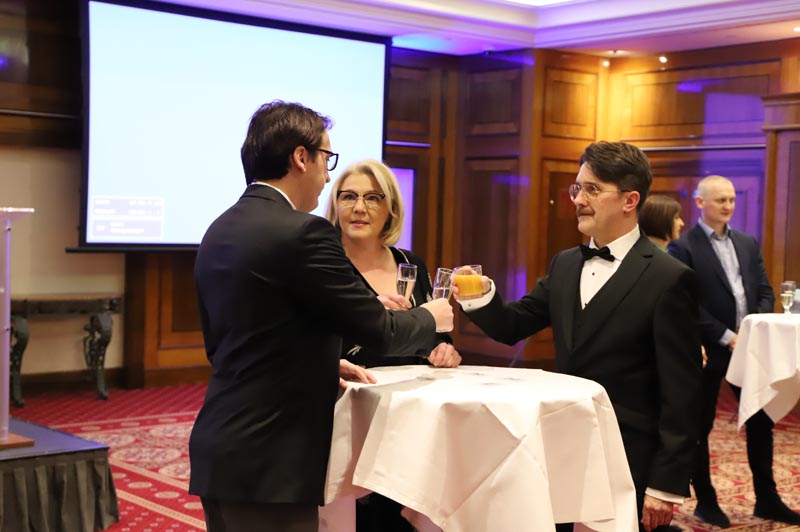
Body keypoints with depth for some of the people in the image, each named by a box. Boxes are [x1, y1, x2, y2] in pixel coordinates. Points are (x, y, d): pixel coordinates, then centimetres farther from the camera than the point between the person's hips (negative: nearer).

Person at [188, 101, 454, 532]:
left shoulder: (220, 231, 10)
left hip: (221, 451, 9)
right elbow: (380, 332, -10)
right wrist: (431, 318, 10)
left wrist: (323, 364, 15)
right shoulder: (302, 233, -16)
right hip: (267, 462, -9)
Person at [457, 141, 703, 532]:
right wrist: (482, 295, -13)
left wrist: (666, 485, -13)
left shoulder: (669, 279, -12)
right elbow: (512, 326, 8)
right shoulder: (564, 265, 9)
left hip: (628, 464, -6)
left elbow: (680, 394, -12)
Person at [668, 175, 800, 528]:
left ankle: (766, 499, 23)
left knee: (761, 421, 10)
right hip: (707, 350, -6)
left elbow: (765, 292, 10)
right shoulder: (683, 247, -8)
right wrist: (726, 337, -18)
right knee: (700, 426, 6)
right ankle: (706, 501, 19)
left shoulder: (748, 243, 12)